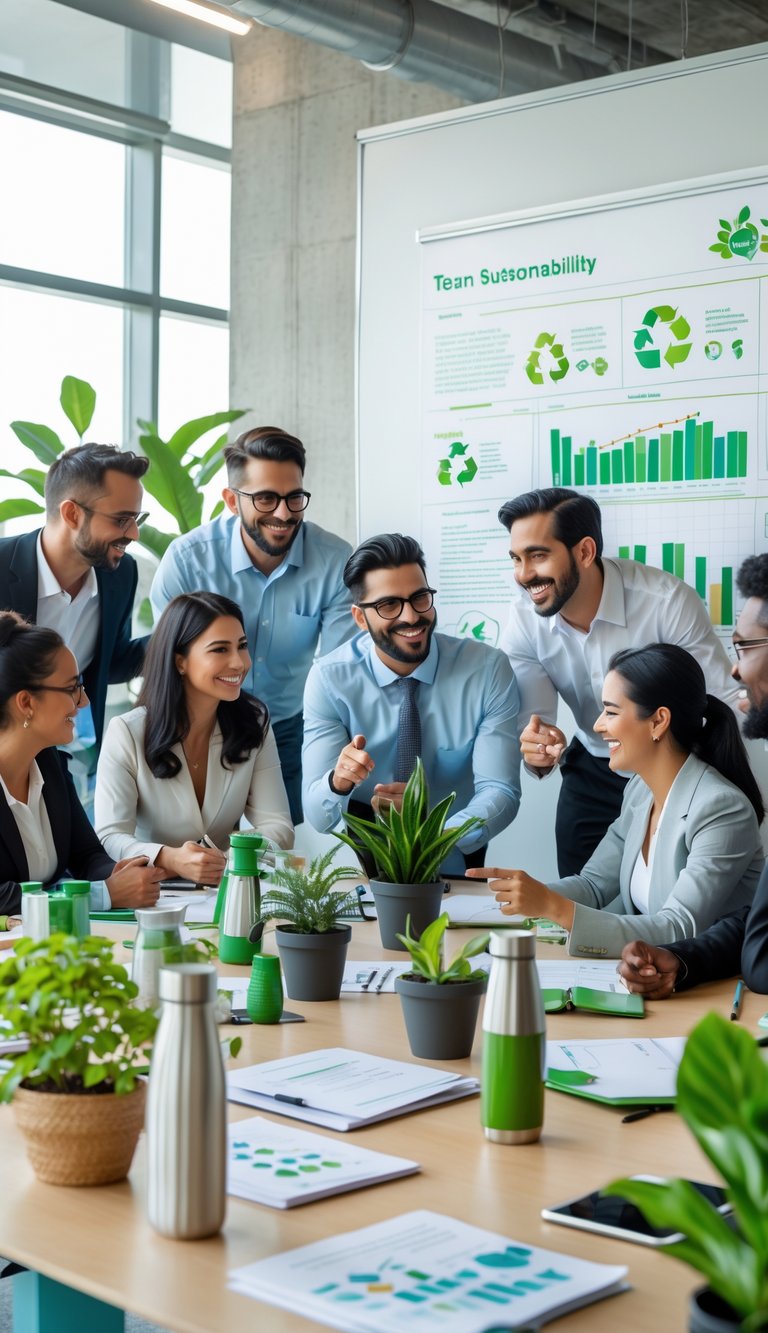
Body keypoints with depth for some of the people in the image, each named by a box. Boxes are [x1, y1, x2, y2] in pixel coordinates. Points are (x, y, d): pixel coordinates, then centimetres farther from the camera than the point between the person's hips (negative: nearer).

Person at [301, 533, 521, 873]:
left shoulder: (488, 669, -11)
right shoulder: (329, 680, -9)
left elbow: (499, 793, -14)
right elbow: (316, 815, -11)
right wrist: (338, 781, -36)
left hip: (456, 865, 2)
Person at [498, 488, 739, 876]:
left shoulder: (668, 602, -27)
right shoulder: (524, 619, -14)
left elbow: (726, 705, -23)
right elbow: (532, 724, -11)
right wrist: (537, 752, -34)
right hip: (592, 775, 4)